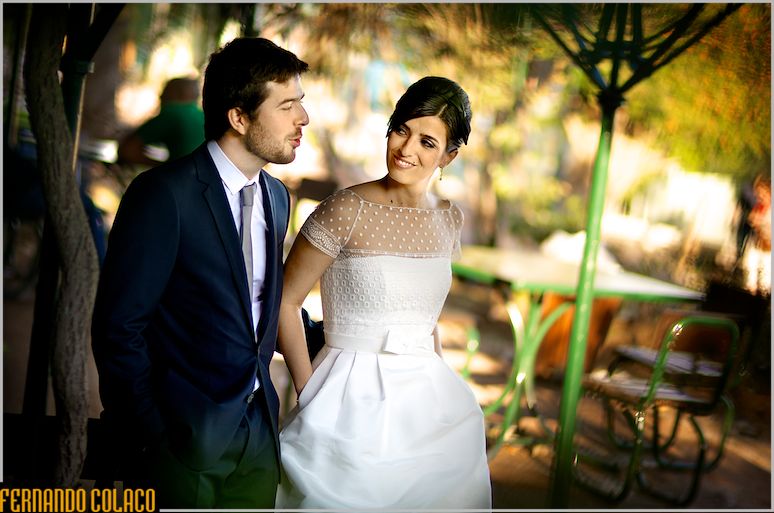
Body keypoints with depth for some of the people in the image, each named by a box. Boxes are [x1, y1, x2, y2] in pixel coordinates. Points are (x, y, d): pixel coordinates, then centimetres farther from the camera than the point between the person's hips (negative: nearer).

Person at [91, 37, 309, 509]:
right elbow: (118, 328, -14)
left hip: (259, 433, 6)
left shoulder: (277, 196, 8)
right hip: (183, 435, -6)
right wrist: (149, 442, -12)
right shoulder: (164, 193, -15)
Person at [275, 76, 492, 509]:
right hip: (354, 402, -5)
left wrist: (438, 381, 12)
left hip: (429, 402, 5)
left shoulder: (449, 218, 3)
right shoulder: (348, 210, -14)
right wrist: (311, 393, -8)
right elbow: (285, 302, -9)